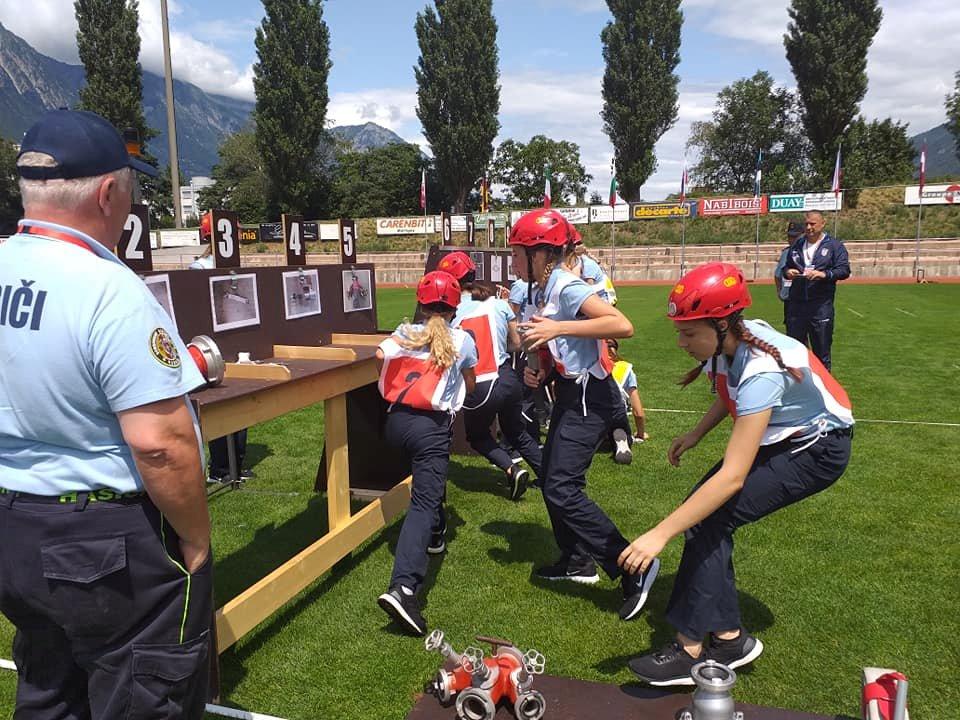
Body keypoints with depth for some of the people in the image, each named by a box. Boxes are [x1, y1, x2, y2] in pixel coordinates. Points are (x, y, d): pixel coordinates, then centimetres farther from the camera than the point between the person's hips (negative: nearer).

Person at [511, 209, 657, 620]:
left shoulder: (567, 287, -19)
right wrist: (541, 373, 0)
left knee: (561, 489, -11)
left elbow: (622, 326, -32)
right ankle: (577, 561, 32)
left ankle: (635, 568, -3)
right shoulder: (543, 291, 9)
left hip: (589, 397, -10)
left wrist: (557, 328, -32)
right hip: (569, 393, 10)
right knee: (551, 480, 15)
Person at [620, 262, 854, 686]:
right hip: (778, 439, 8)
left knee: (709, 518, -20)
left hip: (816, 451, -8)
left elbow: (732, 477, -40)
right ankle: (729, 637, 5)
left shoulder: (760, 371, -36)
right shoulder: (731, 342, -13)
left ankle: (692, 649, -11)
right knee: (700, 509, -5)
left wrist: (660, 534, -40)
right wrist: (695, 435, 1)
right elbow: (732, 394, 12)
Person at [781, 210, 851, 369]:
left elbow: (844, 270, -6)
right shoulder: (797, 246, 16)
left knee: (821, 350, 3)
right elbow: (785, 267, 22)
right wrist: (787, 272, -2)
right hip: (796, 303, 4)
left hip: (821, 305, -4)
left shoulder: (834, 246, 2)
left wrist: (824, 274, -23)